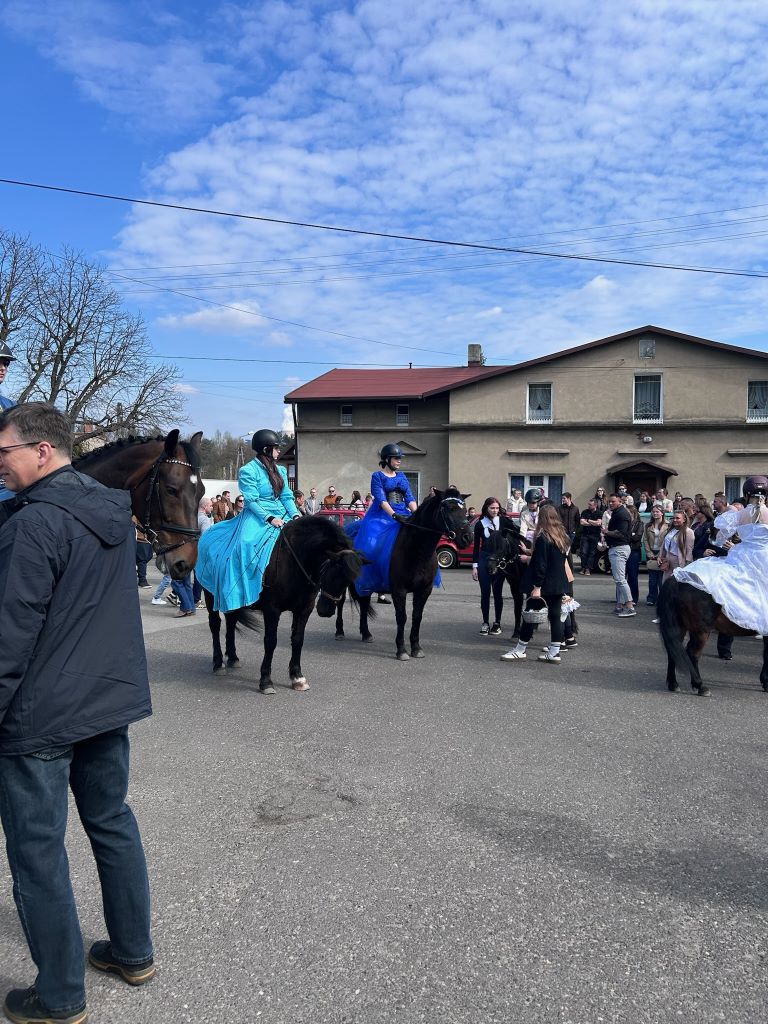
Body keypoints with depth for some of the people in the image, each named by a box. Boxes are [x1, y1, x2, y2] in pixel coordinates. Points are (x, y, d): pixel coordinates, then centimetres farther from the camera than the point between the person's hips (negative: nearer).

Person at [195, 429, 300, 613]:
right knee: (246, 545, -28)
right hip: (257, 517, -6)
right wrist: (269, 519, -22)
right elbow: (252, 501, -12)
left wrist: (295, 515, -8)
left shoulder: (281, 471, 14)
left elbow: (287, 497, 10)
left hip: (281, 517, 6)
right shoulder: (248, 471, -6)